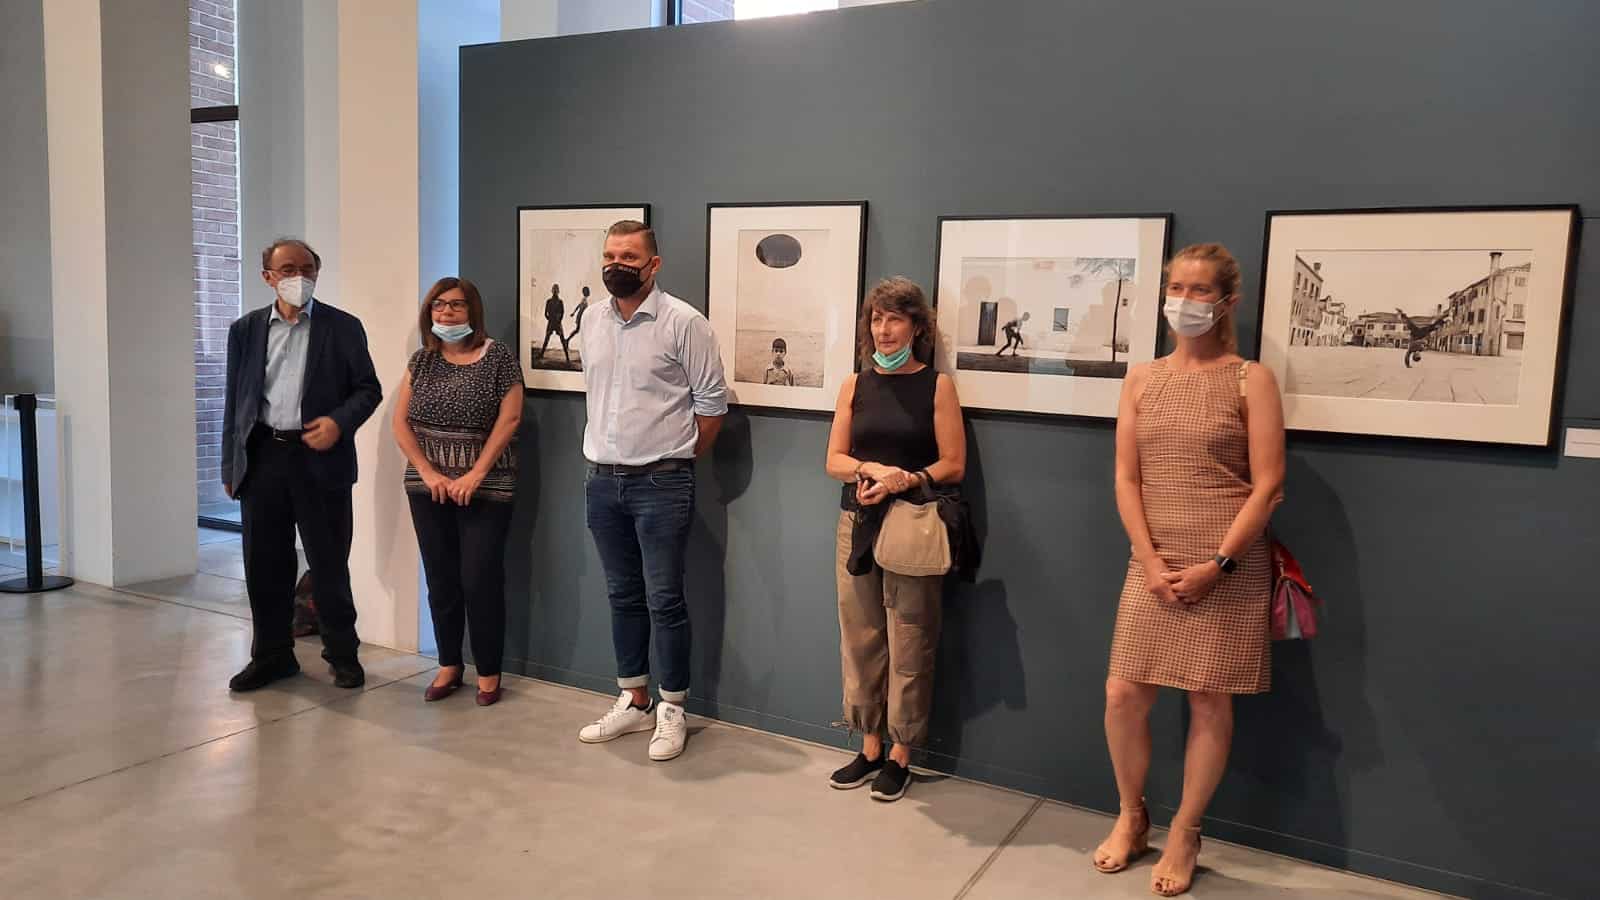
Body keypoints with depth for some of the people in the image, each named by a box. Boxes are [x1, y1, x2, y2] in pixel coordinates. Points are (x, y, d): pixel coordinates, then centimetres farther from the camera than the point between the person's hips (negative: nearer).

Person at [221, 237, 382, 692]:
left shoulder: (343, 327, 2)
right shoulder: (245, 329, 10)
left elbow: (369, 389, 3)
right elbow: (235, 401, 11)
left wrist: (339, 421, -16)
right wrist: (230, 466, 9)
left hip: (320, 459, -3)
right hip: (262, 457, 3)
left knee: (329, 563, 4)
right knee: (265, 564, 9)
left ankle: (342, 654, 19)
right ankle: (272, 655, 24)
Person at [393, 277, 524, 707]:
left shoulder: (499, 356, -4)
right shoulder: (422, 360, 8)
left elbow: (509, 418, -10)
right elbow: (400, 422, 5)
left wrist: (475, 475, -14)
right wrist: (428, 473, -7)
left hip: (485, 487, -4)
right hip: (428, 486, 4)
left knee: (480, 579, -3)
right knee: (440, 578, 9)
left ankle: (489, 672, 10)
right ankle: (449, 666, 23)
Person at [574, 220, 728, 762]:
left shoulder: (683, 323, -10)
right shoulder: (594, 321, 9)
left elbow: (711, 403, -7)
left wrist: (676, 458, 2)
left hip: (661, 484, -6)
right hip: (603, 481, 6)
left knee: (664, 600, -1)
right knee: (623, 597, 14)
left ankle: (671, 711, 12)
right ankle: (633, 702, 26)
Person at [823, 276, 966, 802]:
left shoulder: (937, 385, -1)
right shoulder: (855, 385, 8)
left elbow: (953, 465, -4)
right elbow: (834, 460, 7)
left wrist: (902, 481, -19)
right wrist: (873, 469, -13)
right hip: (856, 524, 4)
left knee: (908, 644, 1)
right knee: (859, 639, 8)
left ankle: (900, 755, 15)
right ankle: (870, 747, 22)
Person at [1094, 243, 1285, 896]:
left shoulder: (1251, 381, -3)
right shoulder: (1141, 380, 7)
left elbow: (1268, 487, -8)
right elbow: (1126, 479, 3)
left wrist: (1217, 565, -14)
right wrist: (1151, 562, -7)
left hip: (1227, 567, -3)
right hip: (1154, 565, 3)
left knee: (1209, 700, 4)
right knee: (1123, 695, 3)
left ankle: (1183, 836, 22)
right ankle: (1131, 817, 26)